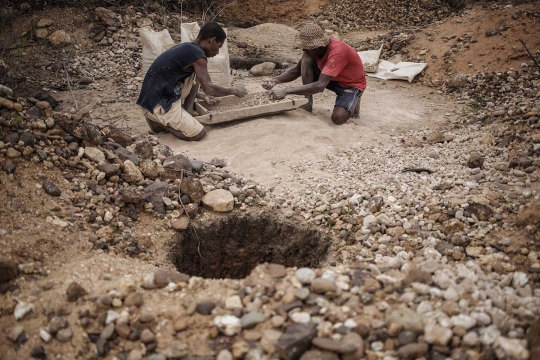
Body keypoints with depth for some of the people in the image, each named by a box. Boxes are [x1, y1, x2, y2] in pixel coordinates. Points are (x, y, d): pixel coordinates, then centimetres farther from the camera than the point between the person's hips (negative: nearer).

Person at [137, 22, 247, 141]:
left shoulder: (186, 49, 16)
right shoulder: (197, 54, -13)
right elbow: (209, 88, -15)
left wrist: (202, 96, 29)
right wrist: (234, 91, 1)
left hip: (160, 97, 10)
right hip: (159, 105, -10)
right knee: (199, 133, -11)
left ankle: (186, 117, 9)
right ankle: (158, 121, -3)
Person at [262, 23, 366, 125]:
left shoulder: (337, 52, -36)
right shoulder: (313, 48, -13)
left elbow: (320, 86, -42)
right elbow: (296, 70, -3)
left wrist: (286, 91, -44)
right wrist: (276, 80, -22)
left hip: (352, 85, -6)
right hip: (334, 80, 6)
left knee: (337, 118, -32)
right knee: (307, 58, -18)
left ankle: (352, 102, 2)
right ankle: (308, 101, -11)